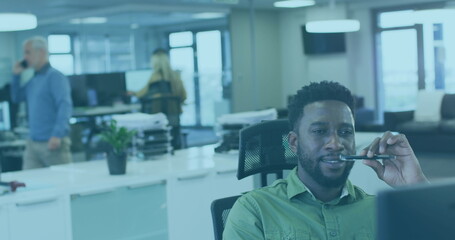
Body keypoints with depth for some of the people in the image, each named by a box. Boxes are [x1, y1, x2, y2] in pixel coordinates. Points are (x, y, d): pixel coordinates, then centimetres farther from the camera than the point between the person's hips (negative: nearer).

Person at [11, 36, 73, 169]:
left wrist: (57, 135, -29)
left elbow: (65, 106, -19)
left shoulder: (55, 77, -10)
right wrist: (17, 75, 13)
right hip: (33, 144, 8)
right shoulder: (32, 80, 15)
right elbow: (17, 98, 27)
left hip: (52, 144, -8)